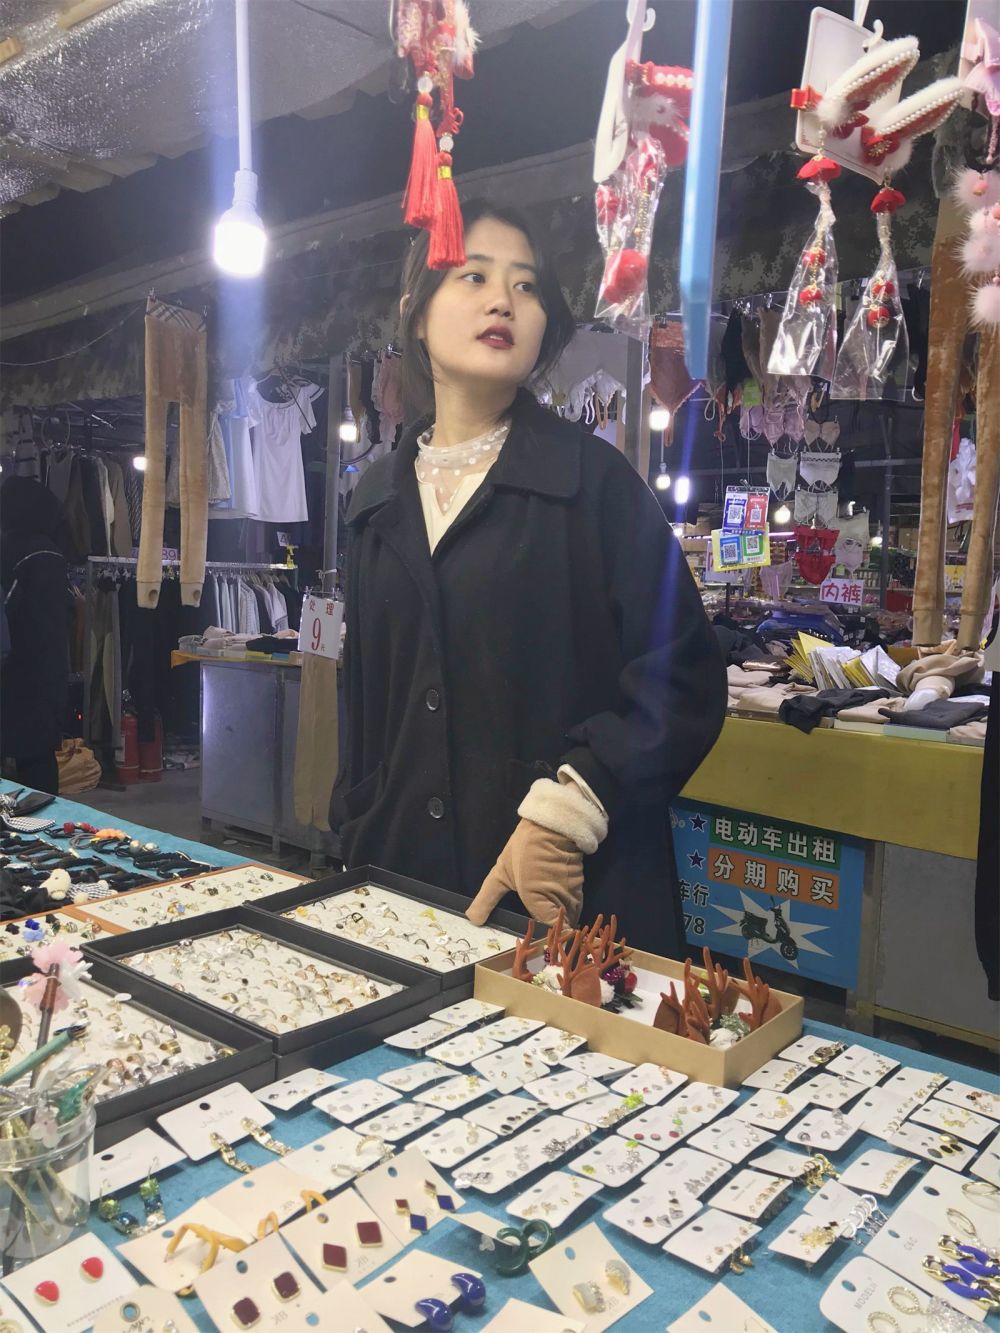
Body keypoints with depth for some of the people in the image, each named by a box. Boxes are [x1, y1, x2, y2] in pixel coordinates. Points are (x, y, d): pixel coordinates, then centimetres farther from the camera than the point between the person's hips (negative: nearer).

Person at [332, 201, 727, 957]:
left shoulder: (591, 478, -4)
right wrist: (357, 843, 12)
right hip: (405, 876, 4)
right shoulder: (381, 499, 10)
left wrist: (566, 810, -18)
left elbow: (683, 682, -10)